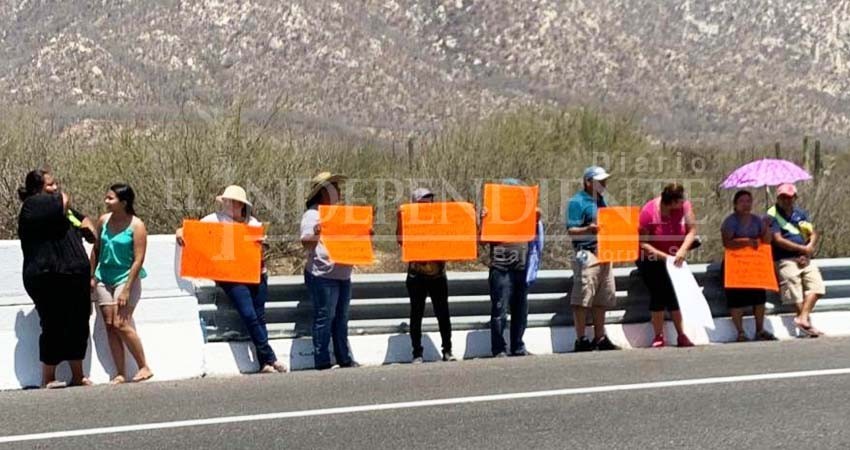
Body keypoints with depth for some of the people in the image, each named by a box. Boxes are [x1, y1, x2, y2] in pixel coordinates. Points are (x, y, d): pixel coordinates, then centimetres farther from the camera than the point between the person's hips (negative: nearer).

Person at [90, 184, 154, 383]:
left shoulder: (136, 226, -12)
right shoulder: (104, 221, 3)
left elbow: (138, 260, -14)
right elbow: (96, 250, 14)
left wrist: (126, 289, -17)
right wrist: (91, 276, 12)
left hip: (126, 278, -5)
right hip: (104, 279, 5)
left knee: (121, 324, -13)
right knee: (109, 325, 1)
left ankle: (144, 367, 0)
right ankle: (120, 374, 4)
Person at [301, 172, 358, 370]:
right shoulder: (312, 215, -5)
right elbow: (306, 244, -14)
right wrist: (315, 234, -33)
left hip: (343, 274, 8)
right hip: (323, 275, -8)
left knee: (341, 318, 10)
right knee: (324, 318, -7)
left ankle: (345, 358, 14)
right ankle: (322, 361, -5)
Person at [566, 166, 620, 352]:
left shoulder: (602, 201, 19)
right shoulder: (577, 202, -7)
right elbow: (571, 230, -13)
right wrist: (588, 230, -30)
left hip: (604, 254, 9)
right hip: (586, 255, -8)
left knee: (602, 300, 10)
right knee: (582, 299, -8)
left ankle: (600, 338, 17)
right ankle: (581, 340, -5)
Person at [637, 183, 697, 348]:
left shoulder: (684, 206, -14)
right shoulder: (648, 212, -24)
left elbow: (692, 230, -14)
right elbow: (643, 243, -24)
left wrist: (682, 250, -30)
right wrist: (664, 256, -31)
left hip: (674, 259, 4)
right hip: (651, 260, -4)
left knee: (677, 295, 3)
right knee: (658, 296, -6)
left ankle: (681, 336, 7)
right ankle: (658, 338, -2)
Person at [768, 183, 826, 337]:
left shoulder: (801, 214, 16)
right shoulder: (772, 215, -3)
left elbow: (813, 234, 12)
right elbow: (778, 240, -12)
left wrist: (809, 250, -9)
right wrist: (803, 249, -9)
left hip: (804, 259, 5)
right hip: (785, 260, -5)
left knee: (816, 285, -14)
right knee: (796, 295, -11)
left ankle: (803, 317, -22)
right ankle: (806, 321, -4)